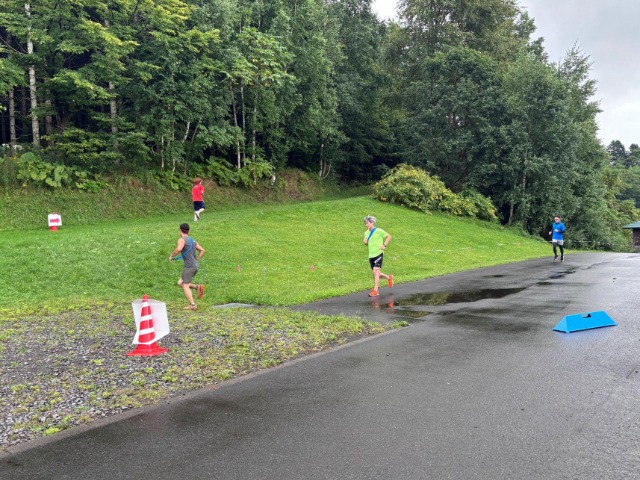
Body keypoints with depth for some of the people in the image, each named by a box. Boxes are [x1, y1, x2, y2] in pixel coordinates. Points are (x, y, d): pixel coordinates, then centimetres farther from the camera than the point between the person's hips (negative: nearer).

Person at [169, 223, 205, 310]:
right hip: (195, 266, 8)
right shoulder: (193, 240, 19)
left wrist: (171, 256, -10)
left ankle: (192, 305, -10)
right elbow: (202, 250, 21)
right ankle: (197, 287, 0)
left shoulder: (182, 240, -6)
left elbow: (178, 249, -26)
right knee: (180, 283, 16)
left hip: (189, 266, -8)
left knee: (185, 286, -3)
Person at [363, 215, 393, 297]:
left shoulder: (378, 231, -5)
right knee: (376, 273, 12)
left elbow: (389, 236, -1)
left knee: (376, 271, -17)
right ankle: (389, 278, 38)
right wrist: (365, 242, 0)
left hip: (378, 254, -7)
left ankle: (375, 290, -15)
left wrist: (384, 245, -11)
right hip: (371, 255, 7)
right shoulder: (366, 233, 12)